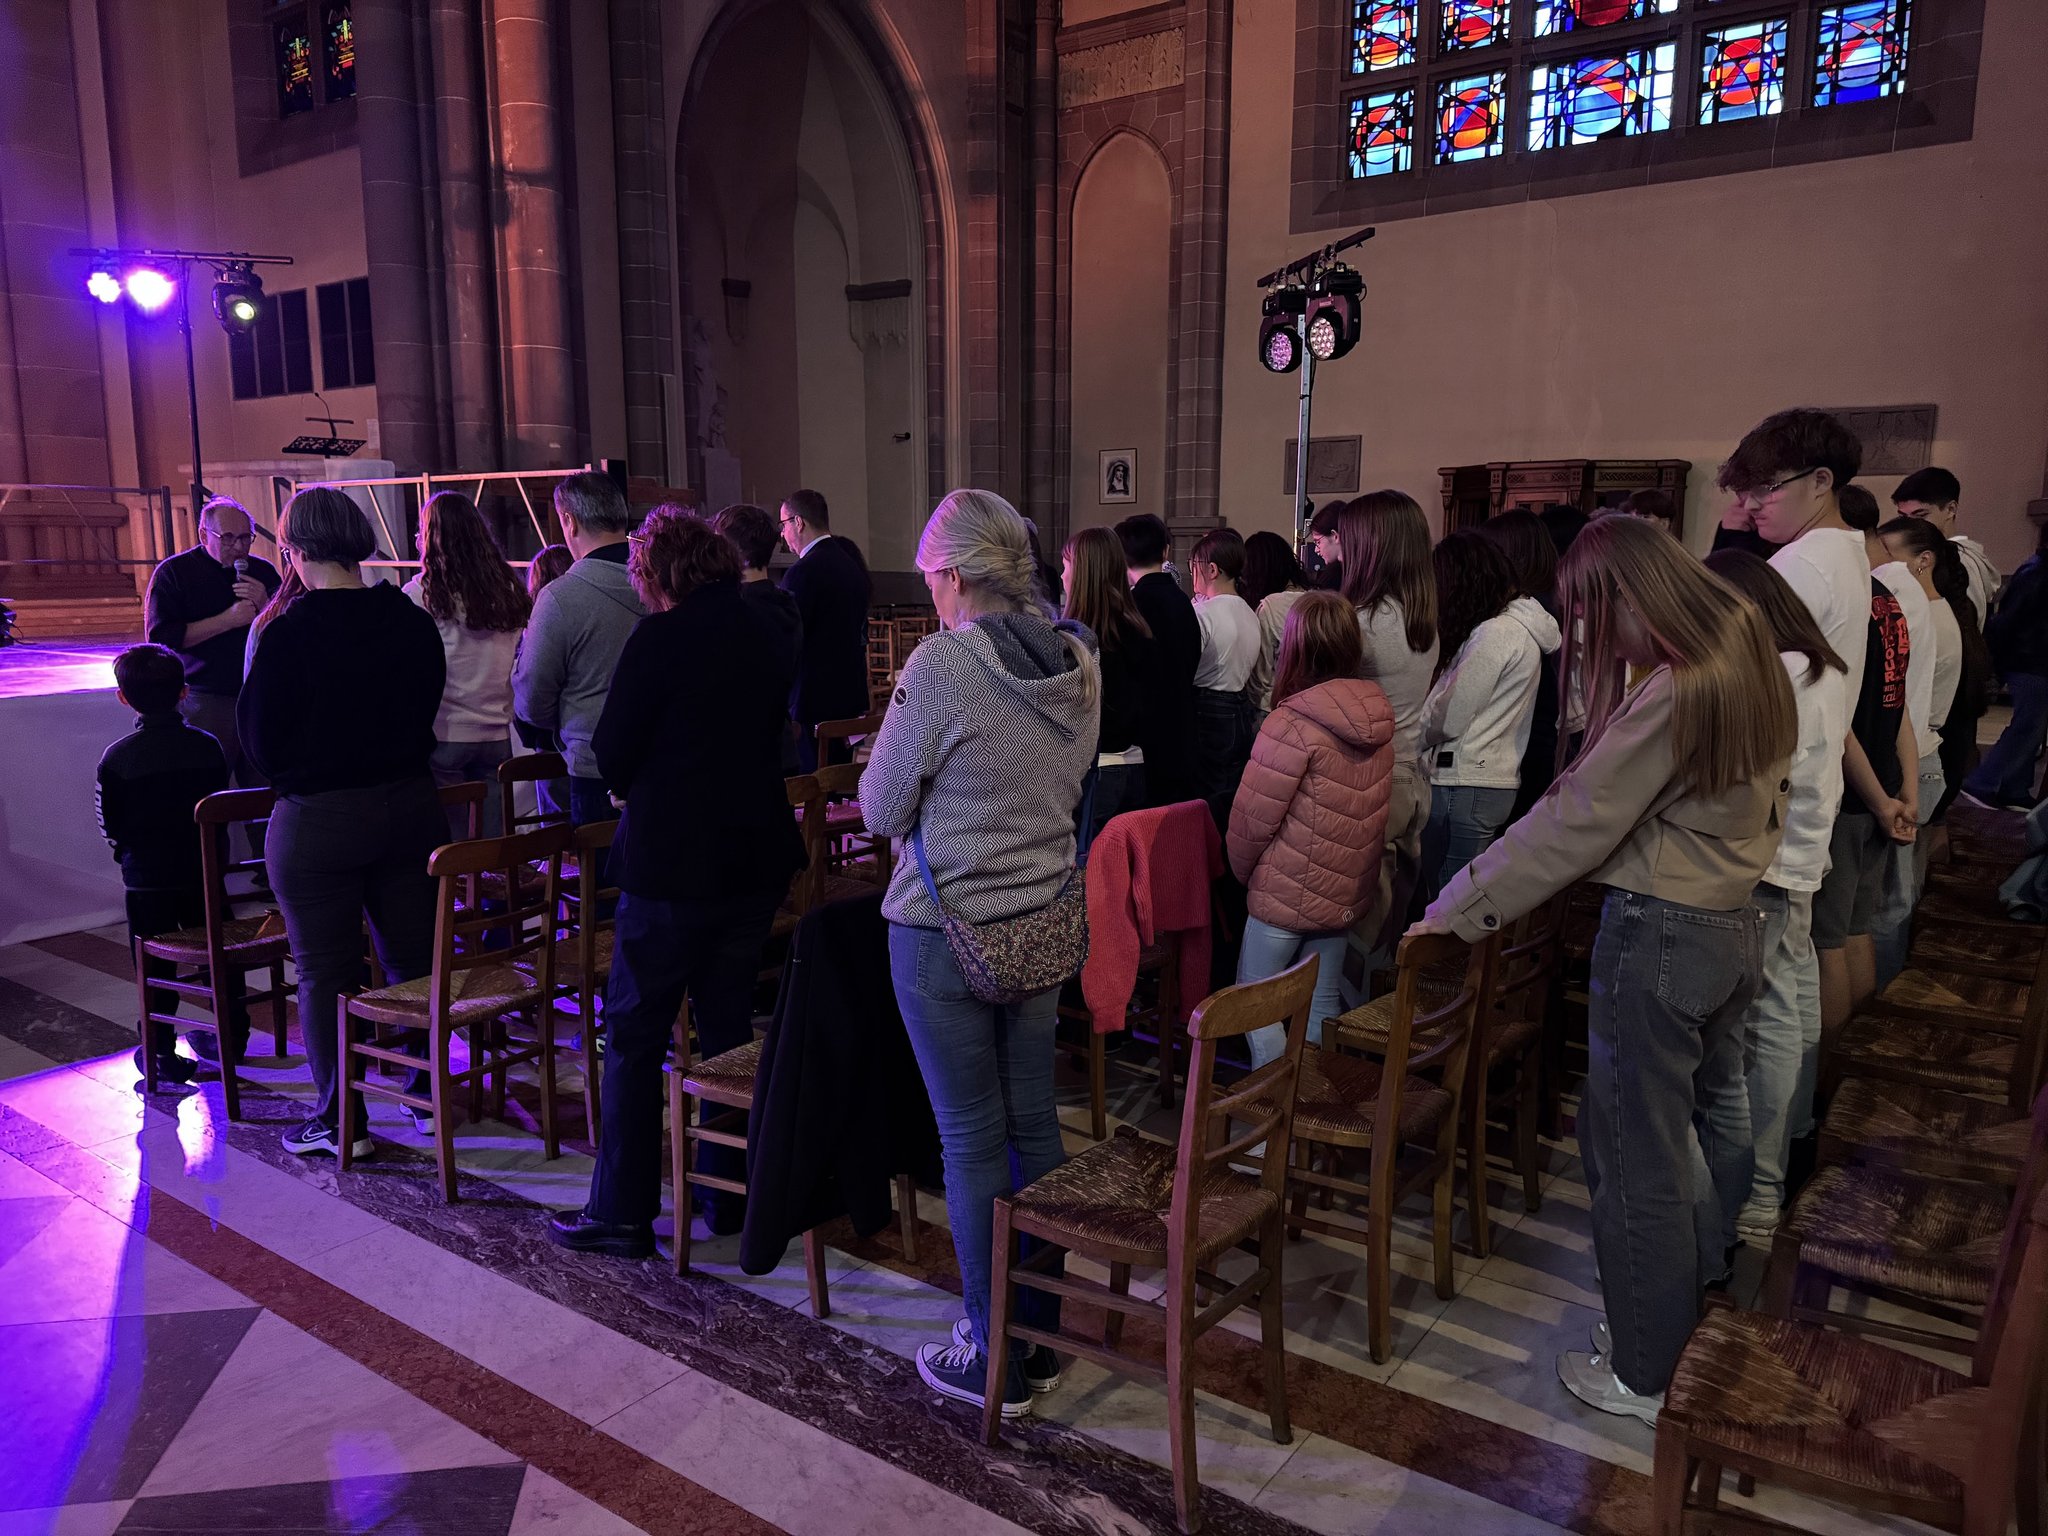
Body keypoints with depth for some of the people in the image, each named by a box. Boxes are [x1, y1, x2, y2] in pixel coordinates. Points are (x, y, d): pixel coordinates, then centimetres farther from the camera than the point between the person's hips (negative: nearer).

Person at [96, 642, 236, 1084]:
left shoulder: (117, 757, -12)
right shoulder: (208, 747, -5)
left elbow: (110, 827, -7)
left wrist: (128, 846, 13)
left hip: (146, 881, -2)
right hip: (204, 874, 3)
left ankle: (160, 1049, 13)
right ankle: (233, 1034, 29)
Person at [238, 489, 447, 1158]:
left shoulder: (289, 635, -17)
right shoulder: (414, 622, -2)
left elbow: (261, 743, -8)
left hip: (317, 821, -4)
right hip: (410, 806, 5)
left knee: (323, 974, 8)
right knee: (414, 957, 16)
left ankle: (339, 1120, 17)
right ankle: (429, 1094, 25)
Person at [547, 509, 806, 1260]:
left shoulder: (661, 638, -14)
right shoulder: (770, 631, 5)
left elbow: (611, 754, -9)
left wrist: (637, 791, 11)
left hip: (672, 862, -6)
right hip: (758, 855, 7)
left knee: (634, 1035, 5)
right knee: (727, 1022, 17)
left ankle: (622, 1212, 12)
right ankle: (728, 1192, 26)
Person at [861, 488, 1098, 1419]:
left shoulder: (942, 665, -18)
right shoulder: (1079, 666, 2)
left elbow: (881, 808, -10)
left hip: (944, 931, -6)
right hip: (1041, 922, 6)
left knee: (972, 1140, 5)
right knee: (1034, 1122, 16)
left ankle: (996, 1358, 19)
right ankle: (1044, 1331, 29)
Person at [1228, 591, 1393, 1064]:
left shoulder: (1292, 724, -21)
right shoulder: (1379, 718, 0)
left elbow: (1253, 816, -16)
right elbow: (1375, 808, 9)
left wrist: (1242, 868, 2)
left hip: (1287, 895, -6)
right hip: (1350, 892, 7)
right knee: (1323, 1002, 17)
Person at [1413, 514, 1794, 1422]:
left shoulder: (1671, 691, -23)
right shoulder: (1745, 658, 4)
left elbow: (1573, 822, -21)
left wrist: (1459, 909, -15)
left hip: (1658, 936, -9)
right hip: (1733, 927, 9)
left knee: (1637, 1159, 5)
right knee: (1704, 1133, 23)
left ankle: (1645, 1375, 21)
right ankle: (1711, 1325, 41)